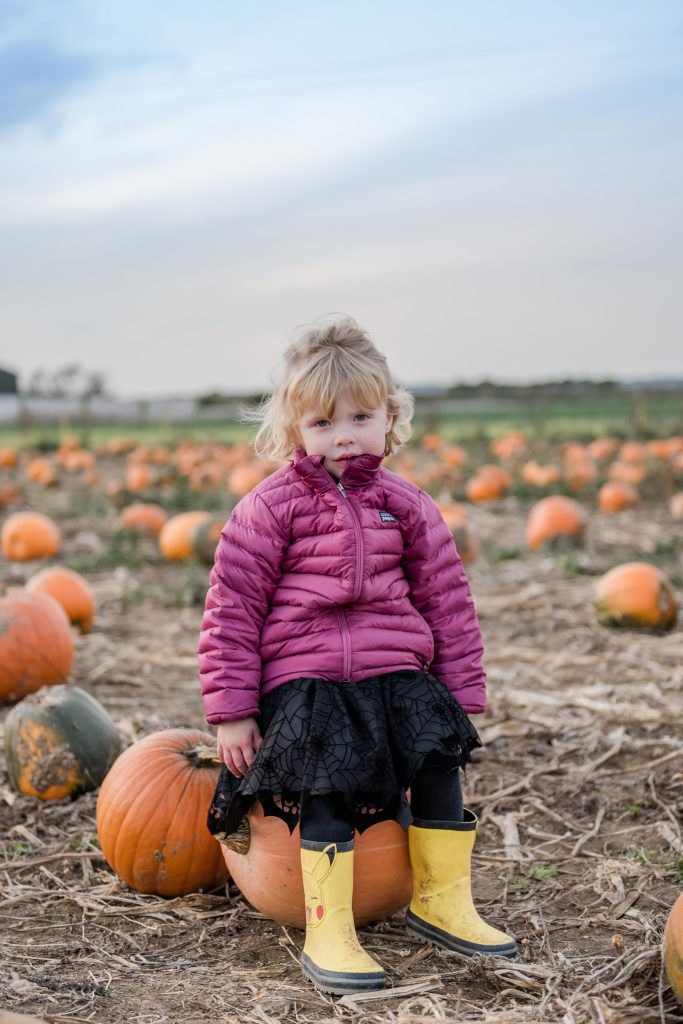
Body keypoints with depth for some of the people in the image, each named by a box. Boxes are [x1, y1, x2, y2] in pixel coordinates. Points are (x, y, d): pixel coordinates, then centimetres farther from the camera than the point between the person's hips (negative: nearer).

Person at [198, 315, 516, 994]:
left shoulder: (406, 505, 9)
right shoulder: (270, 507, -1)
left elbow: (447, 603, 14)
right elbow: (232, 608, -1)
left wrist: (461, 696, 11)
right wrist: (231, 710, -5)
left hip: (395, 675, 4)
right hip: (302, 680, -3)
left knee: (440, 760, -12)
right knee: (329, 792, -20)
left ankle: (441, 903, 7)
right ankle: (327, 936, -10)